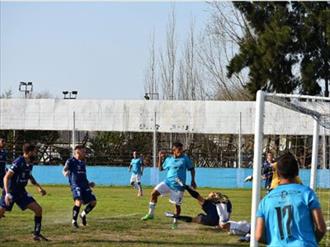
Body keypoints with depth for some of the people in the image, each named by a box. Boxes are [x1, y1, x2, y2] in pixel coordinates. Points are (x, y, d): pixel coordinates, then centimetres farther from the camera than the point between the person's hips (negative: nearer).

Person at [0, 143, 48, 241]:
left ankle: (36, 234, 7)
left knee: (38, 209, -2)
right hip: (11, 192, -7)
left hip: (21, 192, 7)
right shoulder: (18, 162, -21)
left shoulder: (30, 163, 4)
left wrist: (39, 187, 24)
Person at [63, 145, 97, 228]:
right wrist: (65, 172, -40)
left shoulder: (83, 162, 20)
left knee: (93, 202, -1)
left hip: (84, 185, 7)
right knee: (79, 201, -25)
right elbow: (65, 169, -18)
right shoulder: (71, 161, -2)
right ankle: (74, 221, -9)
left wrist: (89, 183, 25)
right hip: (76, 185, -7)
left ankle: (83, 215, 23)